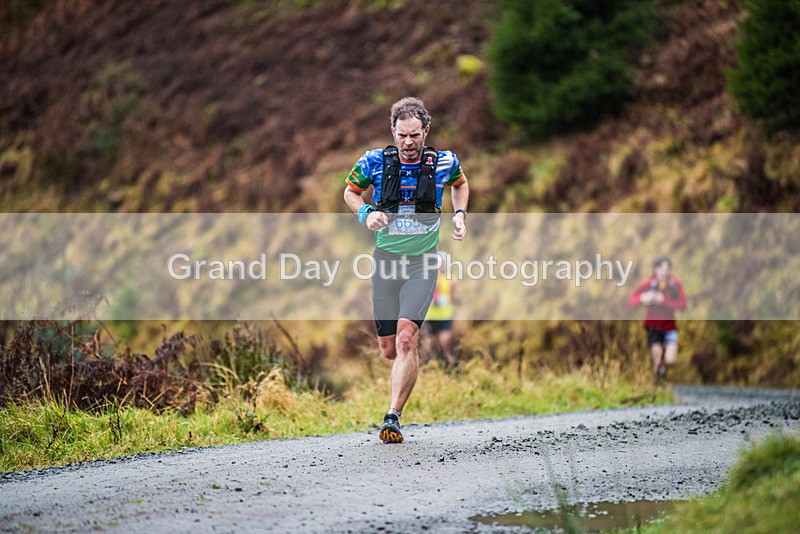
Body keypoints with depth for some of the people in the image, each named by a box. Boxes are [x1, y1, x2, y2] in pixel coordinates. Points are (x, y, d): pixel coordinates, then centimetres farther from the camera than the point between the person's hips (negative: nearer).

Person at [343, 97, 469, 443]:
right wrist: (366, 213, -9)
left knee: (406, 337, -20)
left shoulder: (444, 162, -5)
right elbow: (350, 191, 11)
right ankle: (411, 368, 43)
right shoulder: (375, 162, -7)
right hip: (386, 259, 2)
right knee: (389, 350, 6)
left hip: (423, 262, -2)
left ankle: (393, 417, -18)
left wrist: (459, 214, 2)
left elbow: (460, 183, 19)